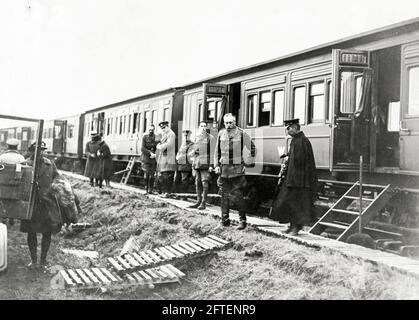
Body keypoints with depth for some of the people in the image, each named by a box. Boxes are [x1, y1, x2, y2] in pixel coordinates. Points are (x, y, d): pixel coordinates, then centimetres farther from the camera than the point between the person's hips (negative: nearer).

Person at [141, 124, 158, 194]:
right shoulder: (145, 137, 1)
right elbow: (143, 148, -5)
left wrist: (155, 155, -14)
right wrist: (150, 153, -15)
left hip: (153, 159, 1)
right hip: (146, 158, -1)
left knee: (152, 175, -1)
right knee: (146, 174, -5)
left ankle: (150, 189, 6)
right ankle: (146, 188, 6)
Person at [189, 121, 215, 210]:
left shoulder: (210, 137, 0)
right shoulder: (197, 138, 17)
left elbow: (212, 152, -5)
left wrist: (211, 164, -12)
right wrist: (193, 164, 17)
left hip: (205, 162, -6)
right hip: (196, 162, 6)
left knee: (204, 182, -6)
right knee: (197, 182, 8)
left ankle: (204, 203, -4)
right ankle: (198, 201, 14)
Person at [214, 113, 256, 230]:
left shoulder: (241, 134, -4)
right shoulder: (221, 134, 7)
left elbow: (252, 147, 6)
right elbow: (217, 151, 14)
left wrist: (249, 161, 5)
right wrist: (216, 165, 6)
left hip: (237, 169, -4)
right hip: (223, 169, 4)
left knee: (239, 196, -3)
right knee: (224, 195, 7)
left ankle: (243, 220, 5)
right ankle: (224, 219, 15)